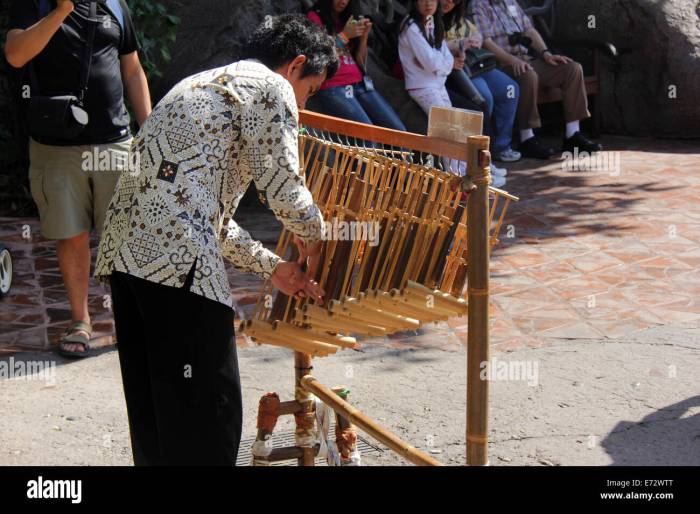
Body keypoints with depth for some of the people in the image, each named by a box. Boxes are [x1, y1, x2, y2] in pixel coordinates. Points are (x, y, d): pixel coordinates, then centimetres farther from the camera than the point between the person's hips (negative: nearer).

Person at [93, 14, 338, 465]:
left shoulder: (206, 84, 31)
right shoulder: (271, 88, 2)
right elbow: (285, 192, -5)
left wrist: (273, 267, 28)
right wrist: (314, 236, 16)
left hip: (125, 247, 10)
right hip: (176, 258, -10)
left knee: (154, 410, 18)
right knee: (209, 411, -2)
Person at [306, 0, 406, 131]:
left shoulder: (350, 19, 20)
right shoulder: (314, 17, 2)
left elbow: (360, 62, 17)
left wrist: (364, 36, 2)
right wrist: (344, 35, -10)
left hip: (360, 84, 6)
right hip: (331, 89, -6)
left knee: (398, 132, -11)